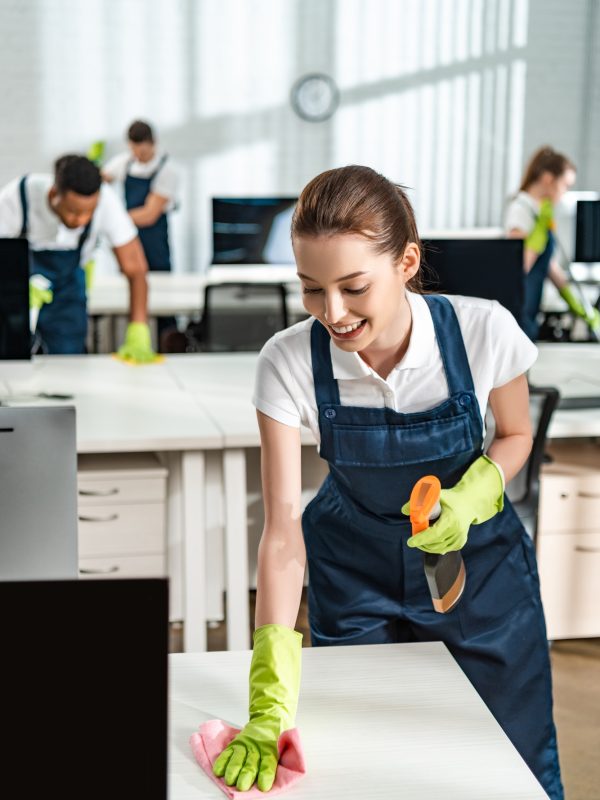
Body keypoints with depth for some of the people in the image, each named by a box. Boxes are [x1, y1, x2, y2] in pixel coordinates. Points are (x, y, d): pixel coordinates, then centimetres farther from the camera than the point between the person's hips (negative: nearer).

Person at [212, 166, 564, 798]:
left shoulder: (484, 330, -25)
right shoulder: (288, 362, -25)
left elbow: (515, 435, -3)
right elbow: (282, 527, -26)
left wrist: (469, 498, -26)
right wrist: (270, 704, -33)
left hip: (476, 555, 0)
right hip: (354, 569, 0)